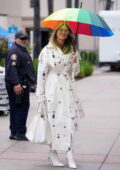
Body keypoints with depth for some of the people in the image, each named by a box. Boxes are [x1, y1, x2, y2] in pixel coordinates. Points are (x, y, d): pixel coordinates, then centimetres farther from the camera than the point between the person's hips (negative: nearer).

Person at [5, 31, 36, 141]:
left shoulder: (23, 50, 22)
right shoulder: (14, 51, -13)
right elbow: (12, 68, -23)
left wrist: (32, 80, 28)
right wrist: (16, 83, -30)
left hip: (24, 84, 10)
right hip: (17, 85, -10)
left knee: (15, 108, 12)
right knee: (21, 108, -9)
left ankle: (14, 133, 17)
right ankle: (19, 133, -6)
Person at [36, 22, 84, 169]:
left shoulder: (72, 50, 10)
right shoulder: (48, 50, -2)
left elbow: (75, 72, 14)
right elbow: (41, 73, -3)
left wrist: (75, 62, -8)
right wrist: (41, 95, -6)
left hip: (68, 89, 3)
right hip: (52, 89, -3)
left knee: (70, 120, -5)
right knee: (54, 120, -2)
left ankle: (70, 155, -4)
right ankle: (53, 152, 12)